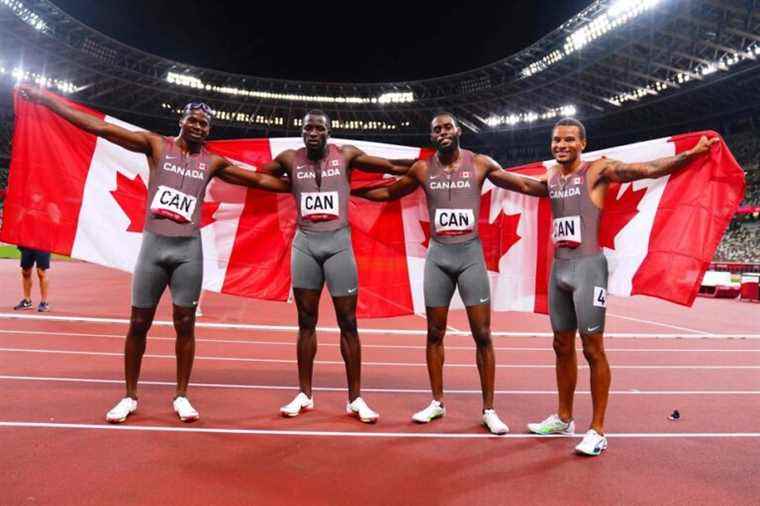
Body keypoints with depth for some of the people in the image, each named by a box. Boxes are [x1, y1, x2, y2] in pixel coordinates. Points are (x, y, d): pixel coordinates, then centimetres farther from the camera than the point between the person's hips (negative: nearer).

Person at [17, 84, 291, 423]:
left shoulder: (213, 163, 8)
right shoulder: (157, 145, 5)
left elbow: (259, 180, 11)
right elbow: (100, 127, 2)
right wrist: (44, 98, -1)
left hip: (189, 249, 1)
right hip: (153, 244, 0)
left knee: (185, 324, 3)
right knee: (138, 323, 5)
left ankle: (181, 397, 16)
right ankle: (130, 396, 20)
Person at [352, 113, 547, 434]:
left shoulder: (480, 164, 1)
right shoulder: (422, 169, 5)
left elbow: (525, 185, 7)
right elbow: (388, 193, 17)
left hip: (471, 254, -1)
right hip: (437, 256, 2)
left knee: (482, 334, -1)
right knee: (435, 333, 7)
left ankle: (489, 410, 10)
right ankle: (437, 403, 22)